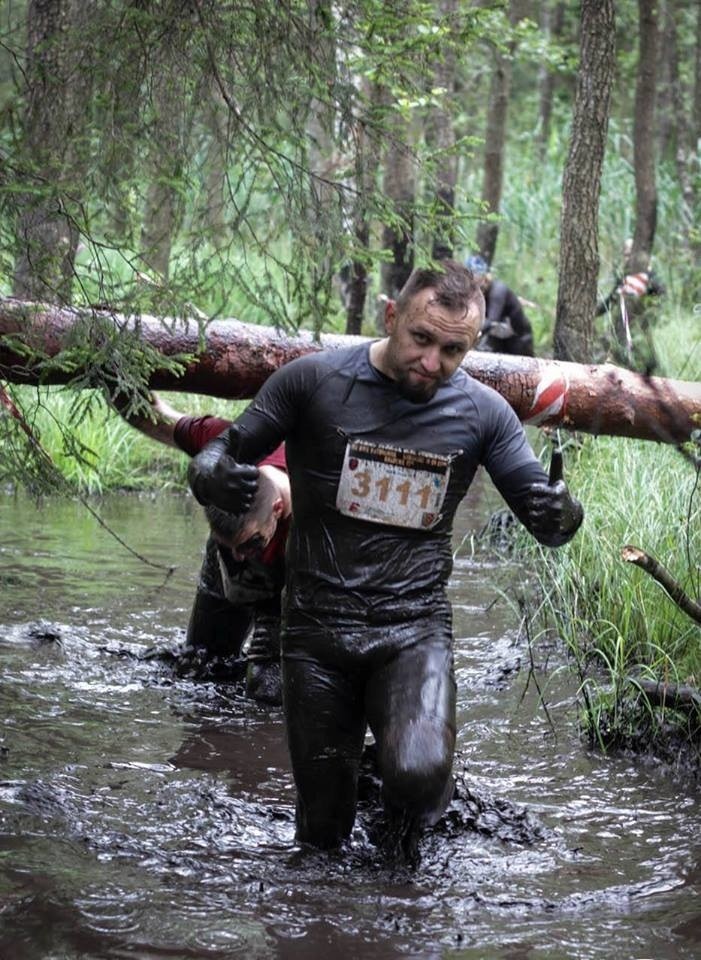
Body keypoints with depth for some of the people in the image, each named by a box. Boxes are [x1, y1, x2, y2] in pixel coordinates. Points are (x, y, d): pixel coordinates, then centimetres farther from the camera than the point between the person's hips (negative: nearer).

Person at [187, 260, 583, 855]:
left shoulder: (481, 412, 0)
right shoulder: (314, 381, -4)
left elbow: (549, 525, 4)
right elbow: (223, 453, 1)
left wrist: (561, 512, -22)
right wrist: (211, 475, -25)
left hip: (414, 633, 0)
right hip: (317, 633, 0)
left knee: (419, 774, -28)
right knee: (323, 833, 5)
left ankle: (406, 828, 6)